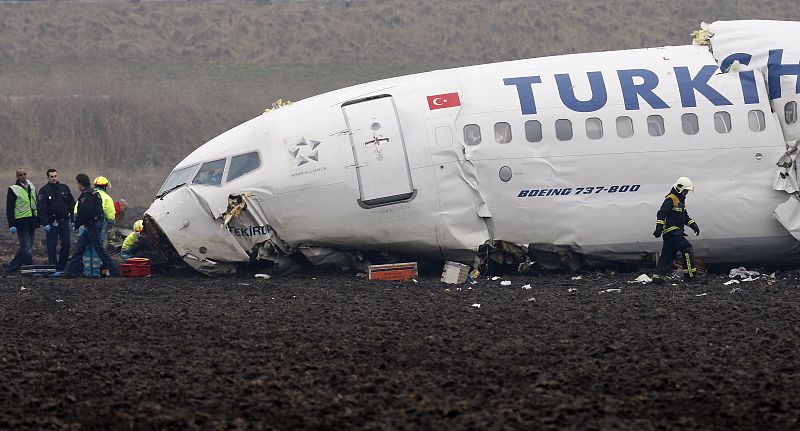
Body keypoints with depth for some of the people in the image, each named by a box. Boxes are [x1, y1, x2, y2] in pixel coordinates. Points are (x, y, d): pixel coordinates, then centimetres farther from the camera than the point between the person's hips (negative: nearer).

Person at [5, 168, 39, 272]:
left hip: (32, 221, 6)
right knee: (27, 248, -7)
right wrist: (11, 225, -12)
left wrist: (39, 219, 16)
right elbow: (9, 208, -6)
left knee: (24, 247, 9)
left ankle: (11, 267, 18)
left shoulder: (32, 187, 13)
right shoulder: (13, 189, -6)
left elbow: (36, 203, 21)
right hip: (21, 222, -6)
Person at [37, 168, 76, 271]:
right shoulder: (44, 191, -3)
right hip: (51, 223, -3)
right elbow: (41, 209, -9)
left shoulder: (64, 188, 9)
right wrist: (45, 223, -17)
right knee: (51, 246, -2)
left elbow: (72, 204, 12)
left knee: (66, 243, 1)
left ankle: (61, 266, 12)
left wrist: (73, 219, 5)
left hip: (64, 221, 3)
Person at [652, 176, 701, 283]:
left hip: (676, 232, 10)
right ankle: (690, 274, -12)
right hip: (672, 231, -10)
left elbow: (685, 216, 30)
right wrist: (659, 227, -28)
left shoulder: (681, 200, 21)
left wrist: (693, 225, 19)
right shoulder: (671, 199, -10)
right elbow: (661, 213, -19)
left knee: (667, 255, 8)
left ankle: (658, 276, 8)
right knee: (688, 249, -12)